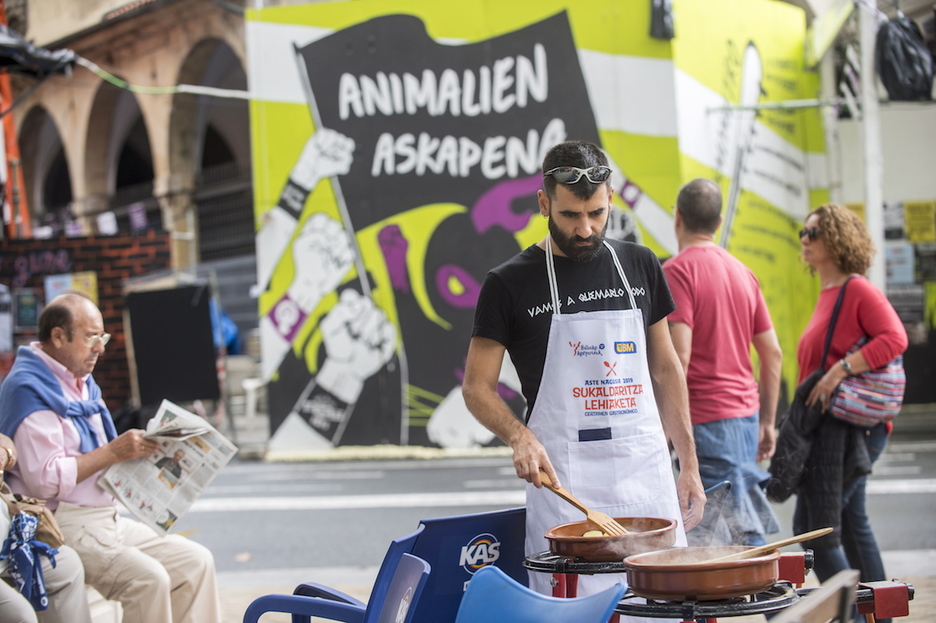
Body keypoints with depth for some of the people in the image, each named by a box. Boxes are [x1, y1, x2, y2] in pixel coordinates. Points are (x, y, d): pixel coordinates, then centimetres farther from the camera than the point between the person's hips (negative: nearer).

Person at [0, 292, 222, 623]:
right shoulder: (29, 389, -14)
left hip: (108, 518, 10)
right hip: (64, 525, -10)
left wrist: (136, 449, 5)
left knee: (196, 562, 1)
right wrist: (113, 452, -20)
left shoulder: (83, 382, 17)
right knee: (147, 578, -28)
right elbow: (46, 479, -23)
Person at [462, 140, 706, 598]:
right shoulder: (511, 283, -1)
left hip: (647, 473, 4)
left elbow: (665, 369, 16)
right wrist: (519, 437, -18)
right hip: (563, 479, -3)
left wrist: (689, 464, 11)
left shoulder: (639, 266, 11)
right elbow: (477, 386, 1)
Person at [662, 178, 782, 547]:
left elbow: (679, 356, -18)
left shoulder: (677, 271, -10)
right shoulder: (742, 271, 13)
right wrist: (767, 421, 21)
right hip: (745, 414, 7)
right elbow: (773, 353, 15)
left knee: (744, 529, -6)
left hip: (706, 416, -7)